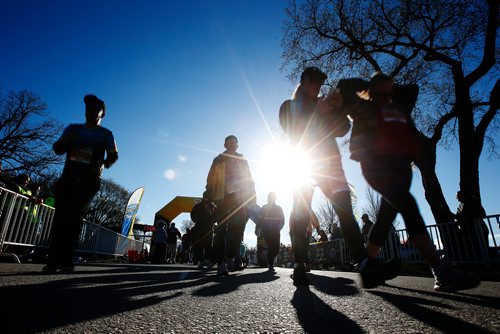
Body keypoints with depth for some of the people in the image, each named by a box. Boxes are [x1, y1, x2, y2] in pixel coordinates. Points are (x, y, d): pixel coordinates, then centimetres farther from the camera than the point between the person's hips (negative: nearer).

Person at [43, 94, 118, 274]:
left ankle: (66, 260, -9)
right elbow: (57, 149, 15)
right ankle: (54, 260, -7)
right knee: (61, 216, -7)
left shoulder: (105, 134, 10)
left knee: (74, 218, -9)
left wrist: (104, 163, -20)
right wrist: (65, 142, -9)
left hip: (89, 181, -3)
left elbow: (113, 155, 3)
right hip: (68, 178, 3)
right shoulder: (73, 129, 19)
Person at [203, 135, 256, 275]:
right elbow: (211, 180, 7)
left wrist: (251, 196, 6)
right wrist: (209, 196, -5)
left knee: (237, 228, -9)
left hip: (239, 198, 2)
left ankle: (230, 257, 4)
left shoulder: (242, 160, 22)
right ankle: (220, 262, -3)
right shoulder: (219, 160, 15)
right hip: (222, 198, -2)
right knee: (221, 230, -4)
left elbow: (248, 179, 18)